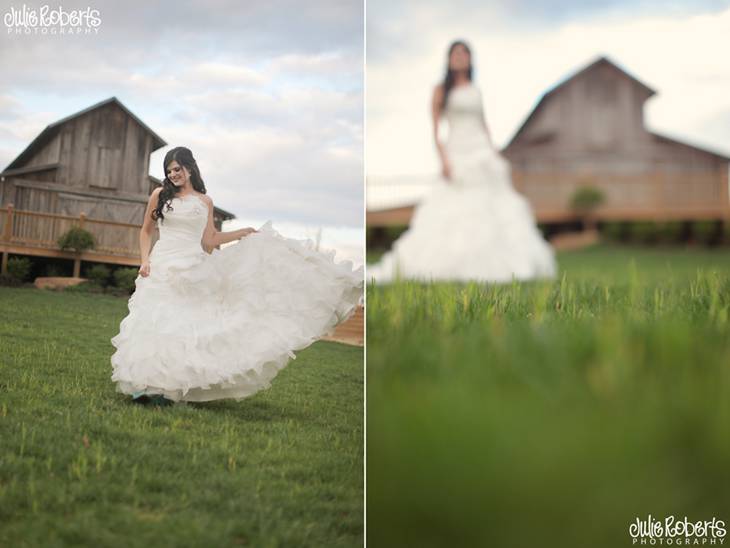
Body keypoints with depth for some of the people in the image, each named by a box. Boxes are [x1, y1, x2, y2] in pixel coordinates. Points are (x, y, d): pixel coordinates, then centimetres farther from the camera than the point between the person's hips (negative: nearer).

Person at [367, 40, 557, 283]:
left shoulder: (475, 90, 16)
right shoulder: (441, 89, 2)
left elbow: (483, 124, 18)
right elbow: (435, 128, -4)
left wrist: (495, 156, 10)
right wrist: (443, 160, -16)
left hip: (483, 153, 5)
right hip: (457, 154, -5)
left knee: (493, 209, 0)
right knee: (451, 210, -10)